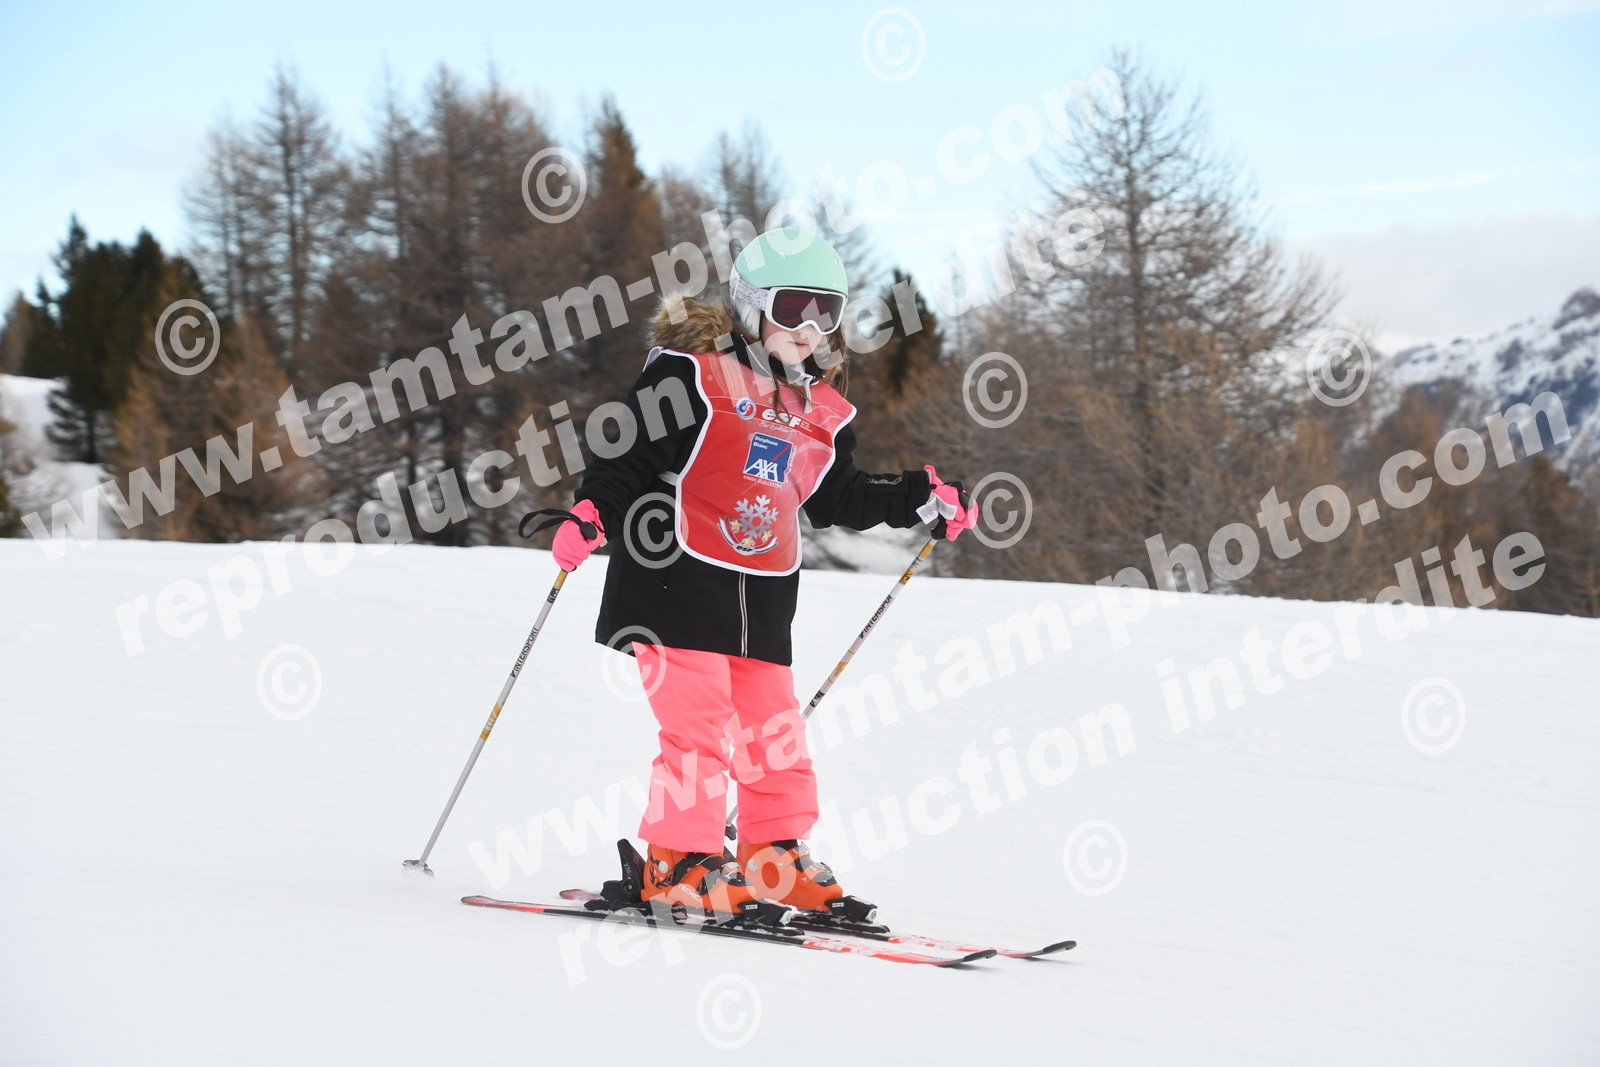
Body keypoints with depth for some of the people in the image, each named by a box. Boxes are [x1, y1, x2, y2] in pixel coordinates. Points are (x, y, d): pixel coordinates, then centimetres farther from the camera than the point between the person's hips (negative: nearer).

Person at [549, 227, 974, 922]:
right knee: (697, 729, -11)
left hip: (763, 600, 7)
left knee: (775, 734, 7)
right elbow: (629, 454, -9)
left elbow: (838, 499, 24)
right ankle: (679, 862, -2)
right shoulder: (694, 375, -7)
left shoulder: (821, 411, 15)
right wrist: (591, 513, -24)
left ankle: (773, 860, 19)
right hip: (677, 580, -6)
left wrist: (922, 499, 19)